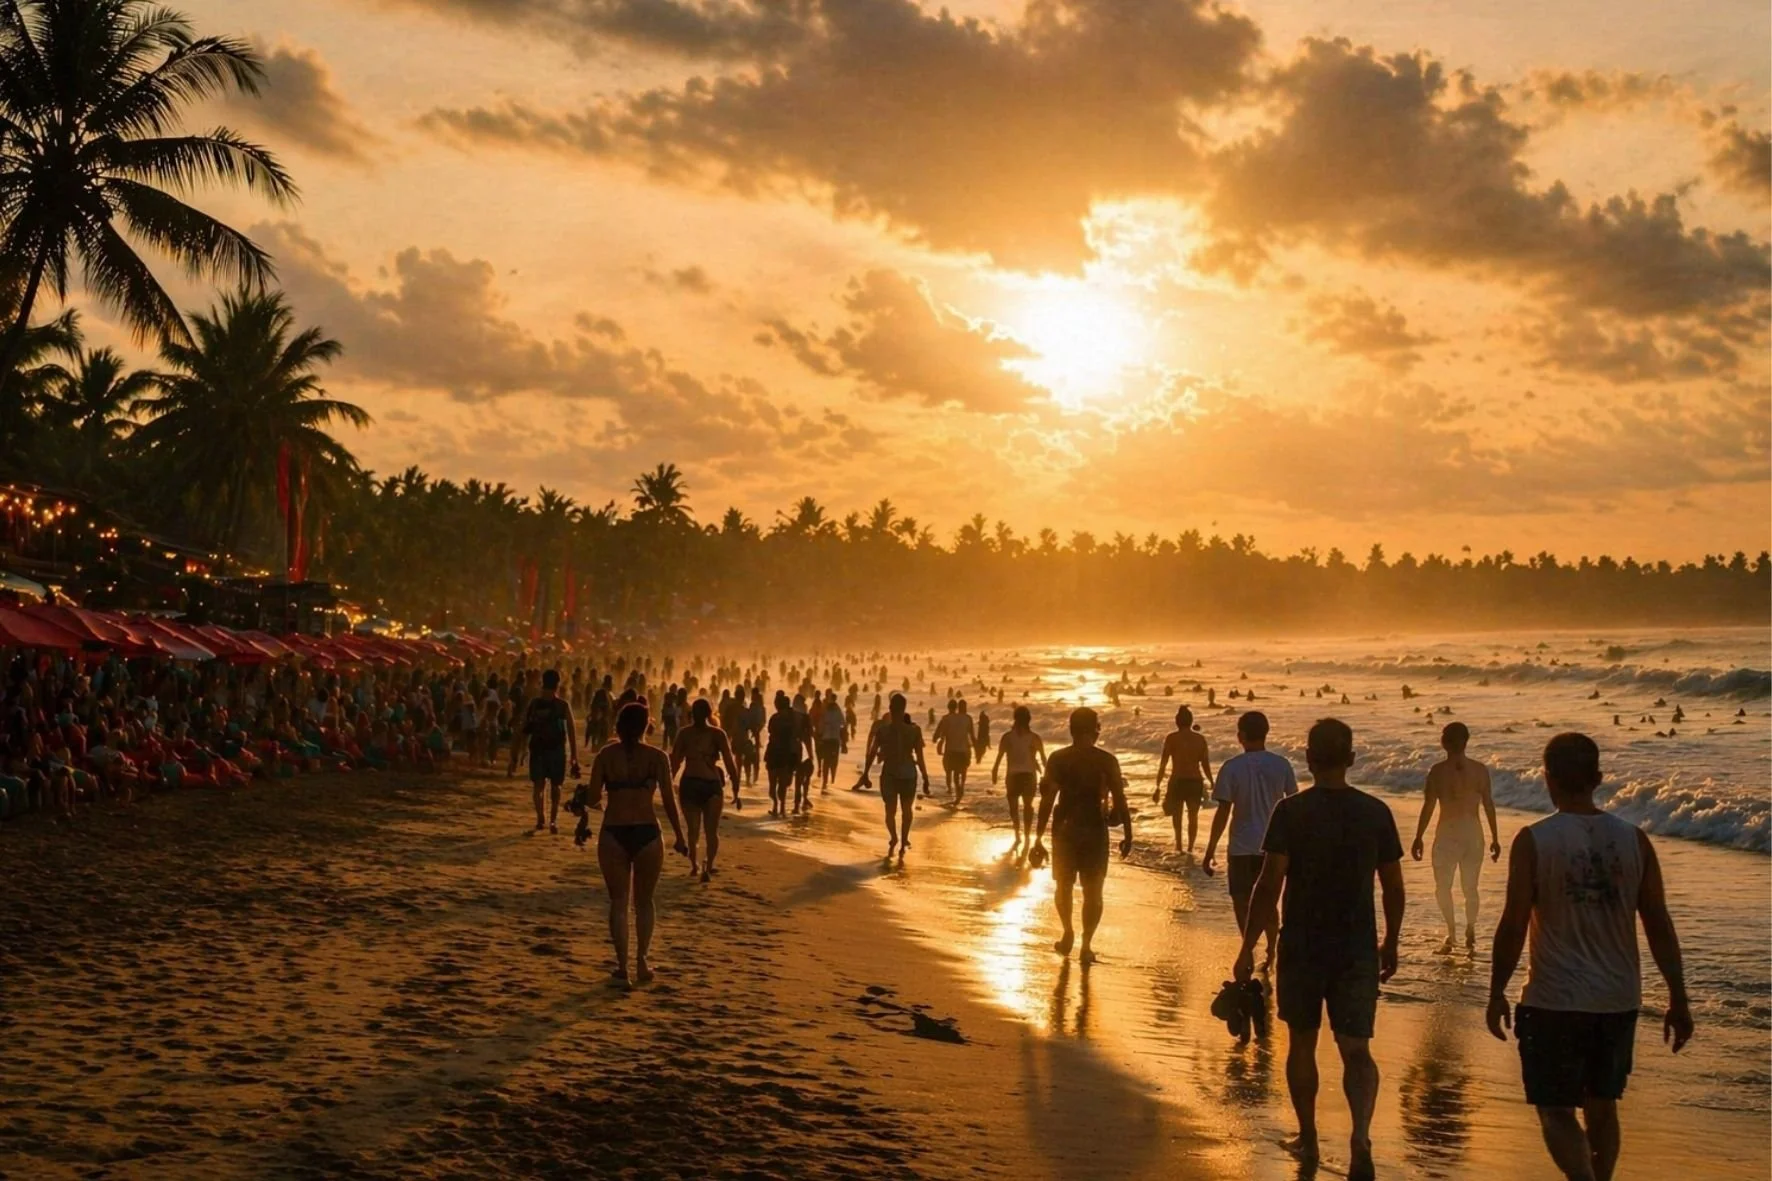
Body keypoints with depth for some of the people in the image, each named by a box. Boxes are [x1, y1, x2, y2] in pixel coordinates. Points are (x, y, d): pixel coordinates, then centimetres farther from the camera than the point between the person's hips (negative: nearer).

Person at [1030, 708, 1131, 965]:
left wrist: (1039, 838, -4)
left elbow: (1047, 800, -7)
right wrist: (1128, 835, 1)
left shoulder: (1058, 759, -5)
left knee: (1063, 885, 22)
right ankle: (1086, 945, 4)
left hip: (1065, 829, 1)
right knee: (1092, 891, 8)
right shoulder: (1107, 761, -6)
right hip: (1095, 830, -1)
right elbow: (1120, 800, -7)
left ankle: (1068, 934, 23)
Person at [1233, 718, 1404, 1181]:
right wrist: (1390, 944, 17)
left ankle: (1308, 1139, 26)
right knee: (1356, 1049, 4)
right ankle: (1360, 1136, -18)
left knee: (1302, 1043, 16)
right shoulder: (1376, 812, 0)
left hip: (1302, 947, -1)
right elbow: (1394, 887, 4)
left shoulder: (1291, 811, -10)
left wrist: (1248, 948, -7)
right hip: (1357, 949, 2)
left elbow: (1269, 885, -14)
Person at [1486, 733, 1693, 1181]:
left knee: (1556, 1111, 4)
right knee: (1602, 1107, 20)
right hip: (1619, 1001, 4)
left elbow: (1513, 927, -13)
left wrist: (1496, 993, -1)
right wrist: (1678, 999, 7)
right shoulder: (1633, 839, -2)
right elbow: (1659, 927, 0)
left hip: (1555, 1001, -4)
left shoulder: (1534, 840, -12)